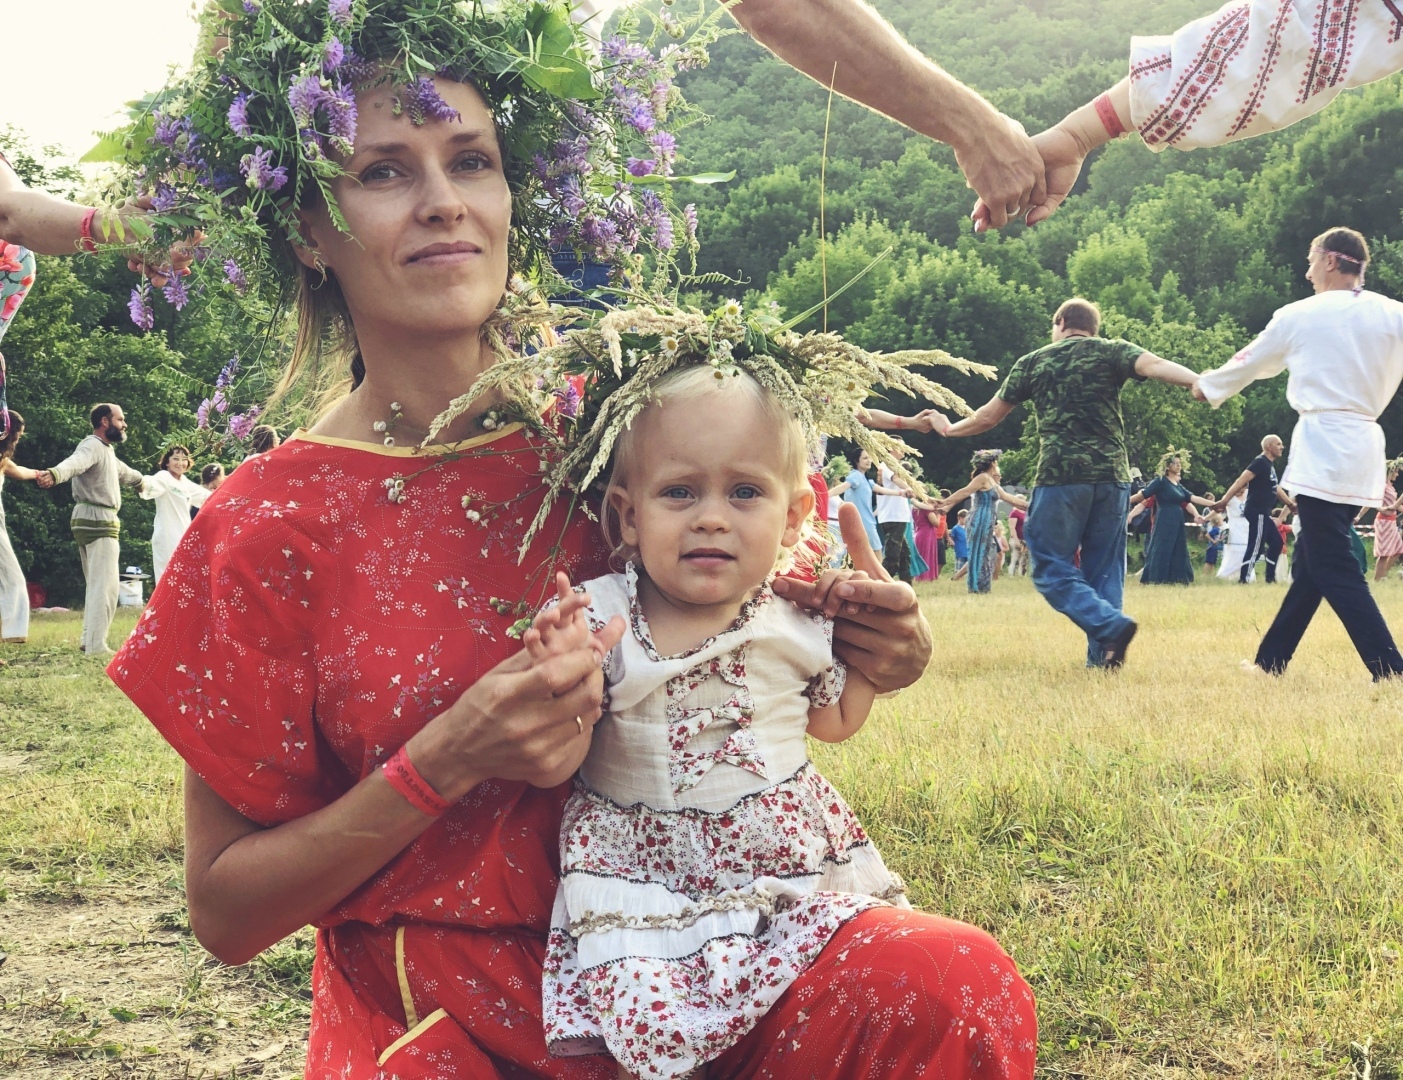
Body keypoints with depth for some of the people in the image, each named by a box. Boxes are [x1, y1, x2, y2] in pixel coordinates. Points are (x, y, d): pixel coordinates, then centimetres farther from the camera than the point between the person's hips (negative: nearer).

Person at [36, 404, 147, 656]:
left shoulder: (107, 451, 21)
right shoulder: (92, 447, -12)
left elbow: (122, 471, 44)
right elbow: (74, 462, -36)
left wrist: (142, 481, 64)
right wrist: (53, 474, -57)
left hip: (99, 523, 11)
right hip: (97, 522, -11)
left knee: (97, 585, 18)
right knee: (105, 586, -13)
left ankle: (90, 639, 24)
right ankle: (96, 645, -15)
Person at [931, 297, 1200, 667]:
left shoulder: (1033, 362, 12)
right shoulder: (1112, 352, 10)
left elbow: (988, 417, 19)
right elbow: (1157, 365, -12)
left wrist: (950, 429, 37)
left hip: (1060, 477, -2)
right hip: (1112, 477, 2)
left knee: (1052, 569, 2)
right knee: (1103, 571, 12)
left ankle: (1110, 625, -19)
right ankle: (1102, 657, 8)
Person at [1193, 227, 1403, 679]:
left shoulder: (1300, 315, -1)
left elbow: (1249, 362, 15)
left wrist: (1207, 385, 32)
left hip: (1322, 448, -6)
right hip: (1366, 448, 6)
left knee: (1333, 569, -6)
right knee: (1311, 561, 15)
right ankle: (1271, 659, 26)